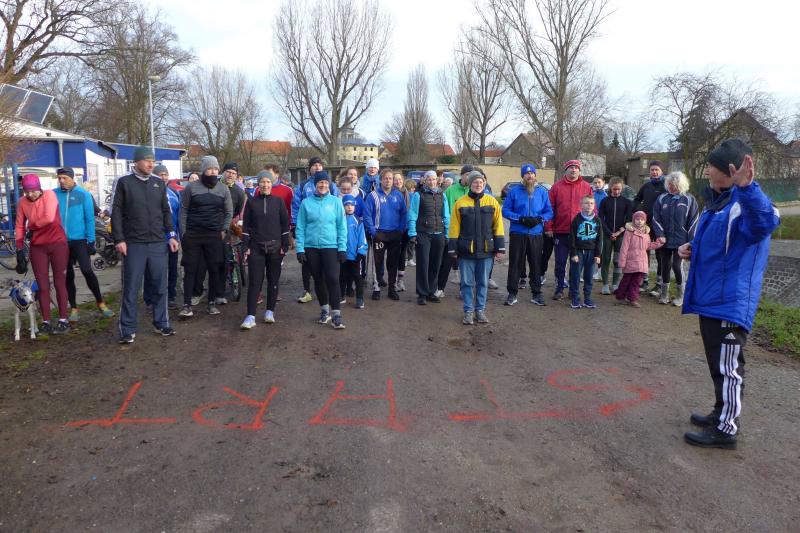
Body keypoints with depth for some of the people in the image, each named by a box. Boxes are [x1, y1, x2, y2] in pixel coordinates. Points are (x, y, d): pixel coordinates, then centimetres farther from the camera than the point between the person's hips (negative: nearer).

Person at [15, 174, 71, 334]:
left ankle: (63, 320, 9)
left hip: (58, 244, -4)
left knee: (59, 283, 3)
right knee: (42, 286, 4)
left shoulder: (49, 195, -10)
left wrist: (31, 226, -8)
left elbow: (49, 218, -23)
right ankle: (46, 322, 10)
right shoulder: (22, 202, 3)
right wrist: (19, 248, 5)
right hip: (37, 247, 4)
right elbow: (19, 226, 8)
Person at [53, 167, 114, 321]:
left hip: (79, 240, -3)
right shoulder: (53, 194, 1)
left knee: (87, 270, -13)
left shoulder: (83, 194, -4)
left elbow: (90, 219, -3)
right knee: (68, 275, 9)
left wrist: (90, 240, -6)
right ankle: (74, 309, 18)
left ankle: (100, 303, 2)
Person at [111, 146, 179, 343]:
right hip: (134, 245, -3)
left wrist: (171, 235, 6)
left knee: (160, 286, 8)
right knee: (131, 289, 2)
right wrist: (119, 239, -8)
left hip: (159, 244, 3)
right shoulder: (124, 182, 1)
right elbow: (117, 213, -1)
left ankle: (161, 323, 20)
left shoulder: (159, 183, 11)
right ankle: (128, 329, 10)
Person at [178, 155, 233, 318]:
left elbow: (229, 212, 11)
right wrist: (184, 233, -2)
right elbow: (184, 210, 3)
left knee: (214, 269, 4)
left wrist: (224, 230, 1)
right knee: (190, 270, 0)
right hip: (192, 235, -1)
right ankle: (187, 305, 3)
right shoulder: (191, 187, 2)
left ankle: (212, 303, 15)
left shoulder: (224, 188, 7)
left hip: (214, 236, 2)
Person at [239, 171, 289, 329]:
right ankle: (250, 316, -5)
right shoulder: (251, 202, 5)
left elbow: (285, 224, 3)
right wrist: (246, 246, -2)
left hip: (275, 247, 0)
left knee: (273, 280, 6)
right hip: (256, 247, 0)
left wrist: (284, 246, -2)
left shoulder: (278, 201, 4)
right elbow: (245, 225, 5)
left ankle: (270, 311, 18)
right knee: (255, 281, -5)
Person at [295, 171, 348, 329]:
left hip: (331, 246, -2)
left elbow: (342, 226, 1)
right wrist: (300, 249, -3)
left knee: (333, 279, -9)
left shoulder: (336, 201, 1)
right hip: (311, 247, 2)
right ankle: (324, 309, 28)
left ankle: (336, 314, -4)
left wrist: (342, 248, -5)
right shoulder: (306, 203, 2)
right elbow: (300, 227, 2)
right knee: (318, 279, 12)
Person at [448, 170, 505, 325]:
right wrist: (453, 248, -3)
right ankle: (468, 311, 15)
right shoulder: (460, 203, -1)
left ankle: (480, 310, 22)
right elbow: (454, 227, 0)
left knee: (483, 282, 10)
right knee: (467, 282, 5)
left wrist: (499, 247, 0)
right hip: (466, 250, -1)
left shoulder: (492, 202, 3)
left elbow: (498, 225, 4)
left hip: (486, 250, 1)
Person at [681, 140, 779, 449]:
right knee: (719, 365, 20)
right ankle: (721, 415, 35)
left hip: (729, 304, -10)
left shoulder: (746, 202, -18)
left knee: (727, 367, 1)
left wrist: (747, 187, -57)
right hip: (710, 299, 10)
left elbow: (765, 223, -43)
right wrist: (692, 249, 8)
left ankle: (725, 429, 13)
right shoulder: (717, 201, 14)